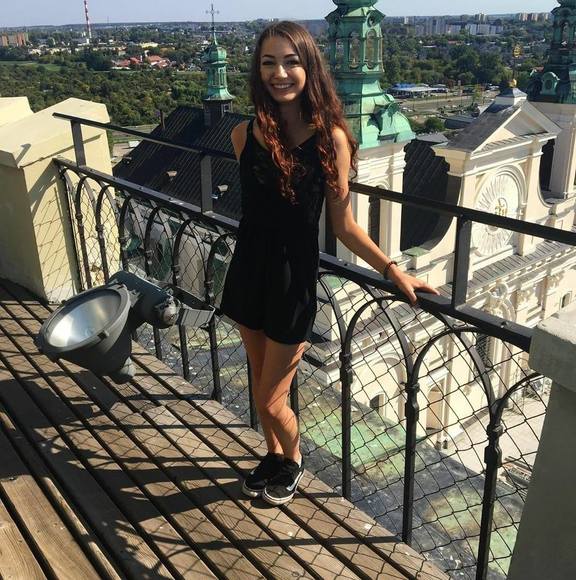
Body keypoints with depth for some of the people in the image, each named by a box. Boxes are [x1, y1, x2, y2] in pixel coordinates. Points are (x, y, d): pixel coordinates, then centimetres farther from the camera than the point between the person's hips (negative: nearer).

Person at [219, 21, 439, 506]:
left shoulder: (331, 138, -14)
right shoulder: (245, 135, -4)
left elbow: (343, 224, -8)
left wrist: (394, 271, -10)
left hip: (293, 279, -4)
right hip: (248, 271, 4)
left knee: (271, 399, 7)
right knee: (260, 380, 21)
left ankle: (294, 462, 40)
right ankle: (274, 454, 49)